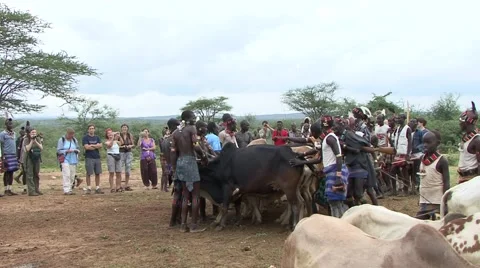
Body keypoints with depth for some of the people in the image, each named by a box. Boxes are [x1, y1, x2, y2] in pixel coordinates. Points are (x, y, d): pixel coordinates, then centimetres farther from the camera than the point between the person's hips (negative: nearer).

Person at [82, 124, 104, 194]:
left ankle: (97, 188, 11)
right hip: (89, 158, -5)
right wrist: (96, 146, -4)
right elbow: (86, 147, -13)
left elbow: (101, 145, 0)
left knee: (98, 173, 5)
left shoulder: (97, 137, 14)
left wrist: (92, 145, -10)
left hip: (97, 157, 5)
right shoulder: (85, 138, 0)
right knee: (89, 174, -2)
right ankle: (88, 188, 3)